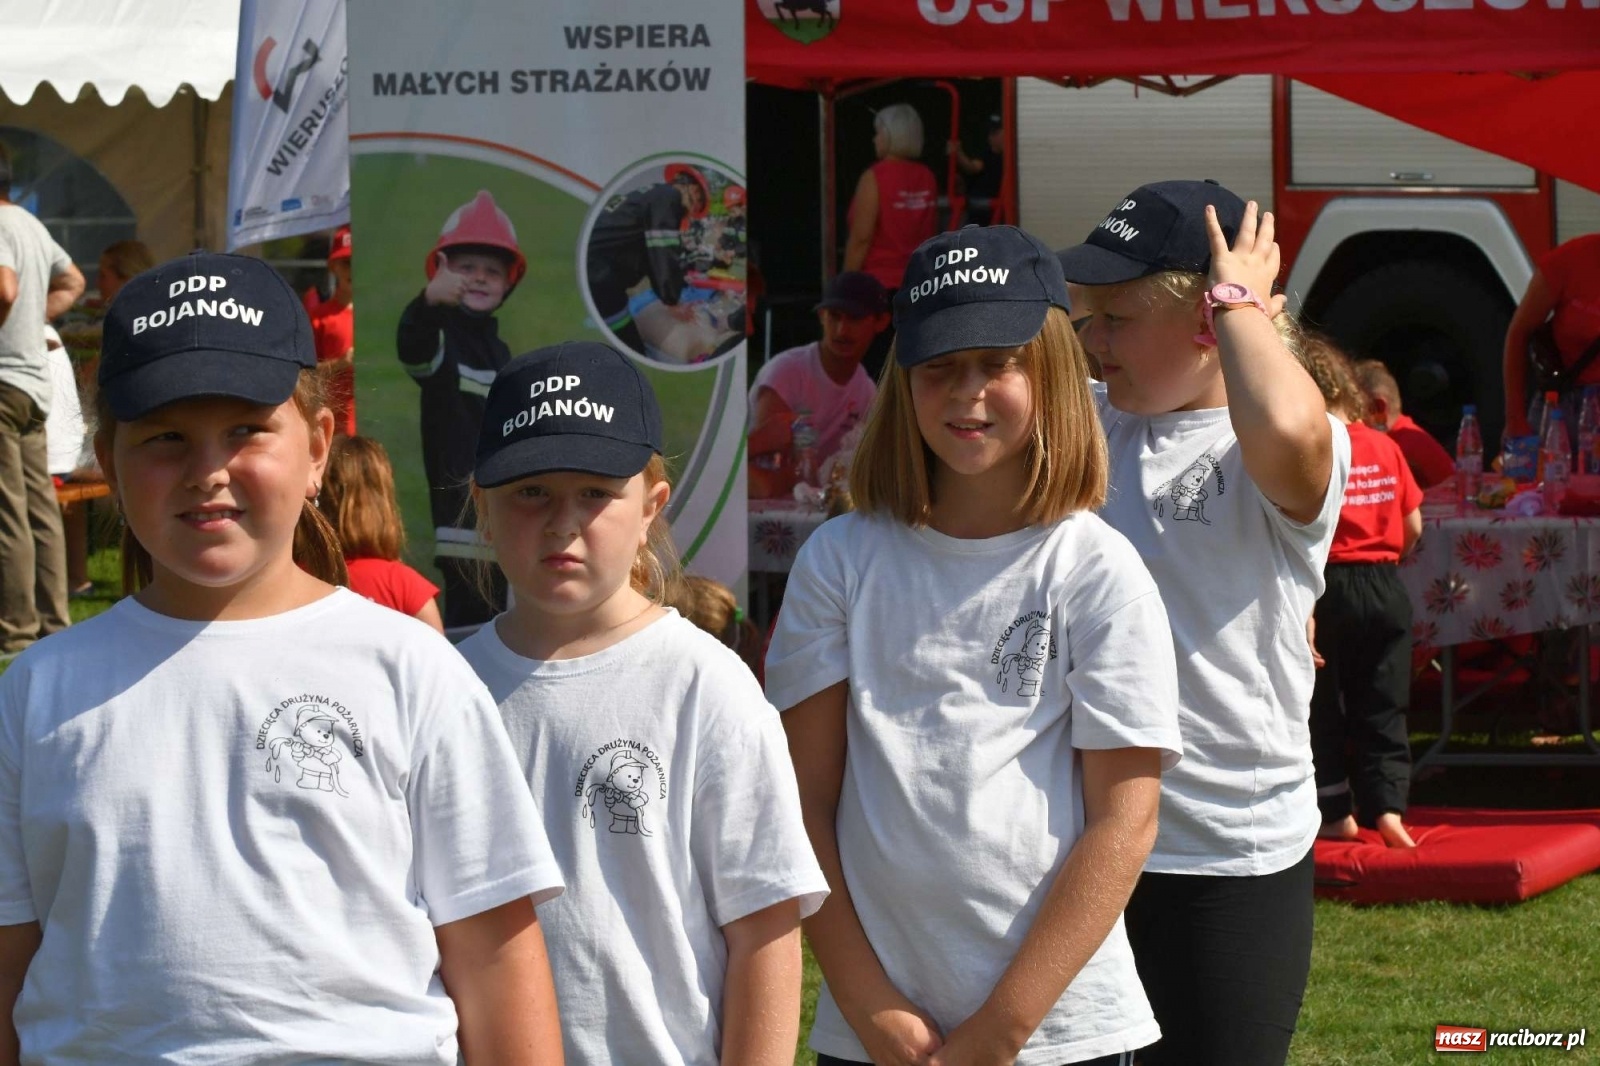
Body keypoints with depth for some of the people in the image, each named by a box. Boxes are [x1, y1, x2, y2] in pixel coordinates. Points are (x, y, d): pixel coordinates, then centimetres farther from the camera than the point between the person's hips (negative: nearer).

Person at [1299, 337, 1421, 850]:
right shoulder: (1386, 447, 2)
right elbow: (1414, 526, 7)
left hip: (1332, 588, -4)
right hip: (1386, 587, 4)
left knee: (1323, 707, 10)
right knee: (1383, 708, 10)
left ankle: (1337, 811, 16)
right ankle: (1387, 805, 1)